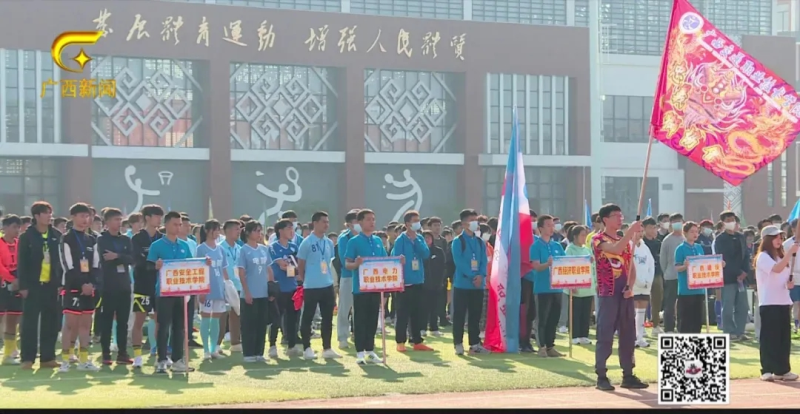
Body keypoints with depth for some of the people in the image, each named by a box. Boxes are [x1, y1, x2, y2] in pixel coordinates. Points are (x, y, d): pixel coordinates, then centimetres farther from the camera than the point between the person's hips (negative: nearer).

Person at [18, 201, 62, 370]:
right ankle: (27, 358, 5)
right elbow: (21, 263, -4)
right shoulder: (26, 236, -2)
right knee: (29, 322, -1)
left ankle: (47, 357, 13)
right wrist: (23, 285, -9)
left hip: (52, 285, 3)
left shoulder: (57, 235, 7)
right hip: (33, 285, -3)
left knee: (51, 322, 5)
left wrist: (61, 282, 3)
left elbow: (61, 260, 9)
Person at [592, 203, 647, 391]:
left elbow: (631, 267, 16)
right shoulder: (598, 240, -6)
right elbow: (616, 249, -26)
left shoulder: (625, 241, 16)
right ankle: (601, 377, -1)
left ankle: (628, 376, 14)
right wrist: (631, 230, -27)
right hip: (608, 294, -7)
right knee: (605, 336, -5)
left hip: (626, 295, 7)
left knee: (628, 336, 7)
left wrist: (630, 286, -1)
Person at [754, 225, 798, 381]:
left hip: (783, 301, 7)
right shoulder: (763, 257, -9)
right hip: (769, 303, -7)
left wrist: (790, 283, 2)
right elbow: (777, 269, -26)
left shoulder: (781, 256, 16)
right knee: (769, 338, -6)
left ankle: (782, 370, 12)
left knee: (784, 337, 7)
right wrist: (790, 252, -28)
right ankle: (767, 370, -2)